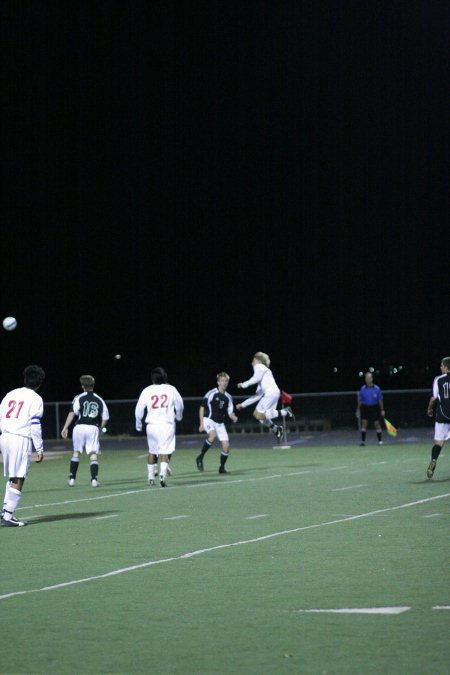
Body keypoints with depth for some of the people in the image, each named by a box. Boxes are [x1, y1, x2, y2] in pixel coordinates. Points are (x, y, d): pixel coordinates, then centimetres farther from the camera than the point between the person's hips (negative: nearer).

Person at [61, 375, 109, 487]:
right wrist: (100, 429, 24)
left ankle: (72, 478, 15)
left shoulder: (79, 398, 1)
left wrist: (65, 427, -11)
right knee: (93, 454, 2)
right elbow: (105, 418, 9)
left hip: (80, 427, -1)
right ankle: (94, 479, -11)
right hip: (93, 428, 1)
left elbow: (72, 413, -10)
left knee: (76, 452, 15)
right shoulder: (99, 400, 10)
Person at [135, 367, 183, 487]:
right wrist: (178, 417, 32)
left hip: (152, 425, 1)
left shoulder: (147, 390, 1)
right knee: (164, 452, -4)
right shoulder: (171, 389, 1)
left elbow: (139, 409, 4)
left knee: (152, 452, 17)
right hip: (167, 424, -1)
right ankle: (163, 474, -24)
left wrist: (138, 424, 19)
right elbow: (179, 405, 10)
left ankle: (150, 477, 22)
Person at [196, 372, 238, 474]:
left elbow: (230, 412, 9)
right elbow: (202, 408, -4)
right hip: (209, 419, -5)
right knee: (213, 435, -34)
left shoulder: (228, 397, 7)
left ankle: (222, 467, 12)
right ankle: (200, 457, -19)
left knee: (226, 445, -4)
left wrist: (234, 417, -14)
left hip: (220, 423, 5)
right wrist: (201, 423, -10)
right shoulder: (211, 393, -8)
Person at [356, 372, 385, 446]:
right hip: (365, 407, 1)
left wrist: (382, 410, 0)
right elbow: (360, 400, 8)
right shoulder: (362, 389, 1)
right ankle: (363, 441, -5)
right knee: (364, 423, -8)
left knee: (377, 423, -1)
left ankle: (380, 441, 8)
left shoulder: (377, 388, -2)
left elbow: (380, 400, 2)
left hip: (374, 408, -1)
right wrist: (358, 410, 7)